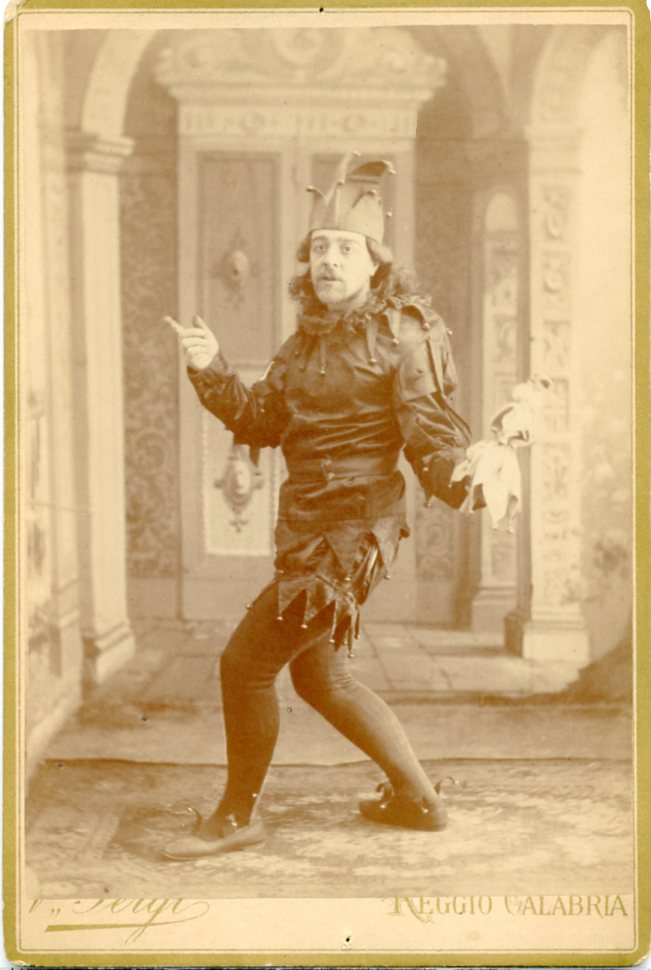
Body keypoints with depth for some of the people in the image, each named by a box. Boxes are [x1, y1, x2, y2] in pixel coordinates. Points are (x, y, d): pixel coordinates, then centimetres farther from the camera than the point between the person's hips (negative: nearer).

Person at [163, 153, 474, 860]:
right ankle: (418, 798, 33)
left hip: (350, 535, -9)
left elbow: (429, 432, -17)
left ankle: (238, 815, 14)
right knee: (316, 673, 19)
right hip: (307, 530, 9)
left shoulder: (402, 335, -11)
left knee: (246, 661, -6)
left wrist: (458, 477, -38)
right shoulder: (310, 336, 13)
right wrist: (211, 371, -3)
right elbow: (261, 422, 12)